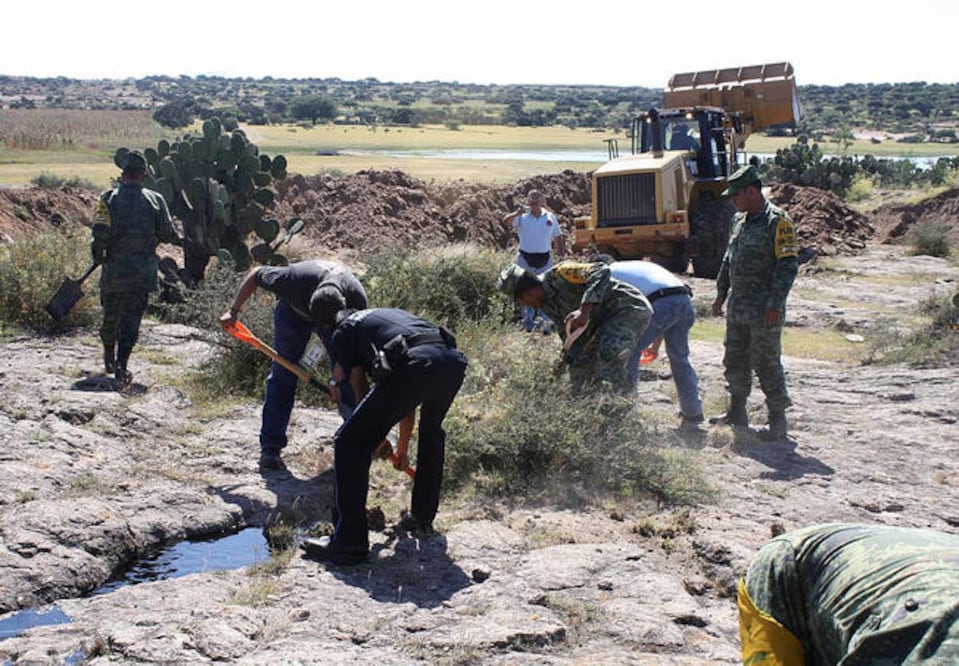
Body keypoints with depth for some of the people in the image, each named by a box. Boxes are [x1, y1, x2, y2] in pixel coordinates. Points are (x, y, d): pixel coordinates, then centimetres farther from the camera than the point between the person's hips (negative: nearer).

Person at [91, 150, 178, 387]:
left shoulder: (108, 198, -4)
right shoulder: (155, 200, -3)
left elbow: (100, 233, -9)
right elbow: (168, 235, -1)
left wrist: (98, 256, 8)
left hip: (113, 268, 1)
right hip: (143, 271, -1)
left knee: (110, 315, 18)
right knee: (131, 317, 0)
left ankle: (109, 360, 34)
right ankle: (122, 366, -11)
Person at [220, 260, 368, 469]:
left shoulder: (356, 298, -38)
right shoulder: (296, 279, -43)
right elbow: (255, 274, -23)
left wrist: (339, 379, -24)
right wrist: (233, 311, -17)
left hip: (339, 318, 1)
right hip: (294, 311, -1)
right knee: (283, 376, -9)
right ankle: (270, 447, -4)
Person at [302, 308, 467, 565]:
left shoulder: (342, 333, 24)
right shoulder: (389, 315, 42)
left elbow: (360, 389, 24)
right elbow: (408, 398, 44)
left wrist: (380, 443, 40)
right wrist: (402, 447, 52)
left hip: (417, 365, -7)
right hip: (454, 362, 7)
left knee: (350, 442, 5)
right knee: (432, 433, 35)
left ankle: (350, 541, 2)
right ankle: (423, 518, 41)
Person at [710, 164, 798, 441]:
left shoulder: (778, 222, -12)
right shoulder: (740, 220, 14)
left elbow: (788, 266, -16)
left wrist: (775, 304, -20)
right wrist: (721, 293, 19)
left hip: (764, 313, -8)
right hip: (737, 309, 8)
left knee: (767, 365, -3)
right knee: (735, 361, 16)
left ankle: (778, 422, 6)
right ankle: (737, 413, 30)